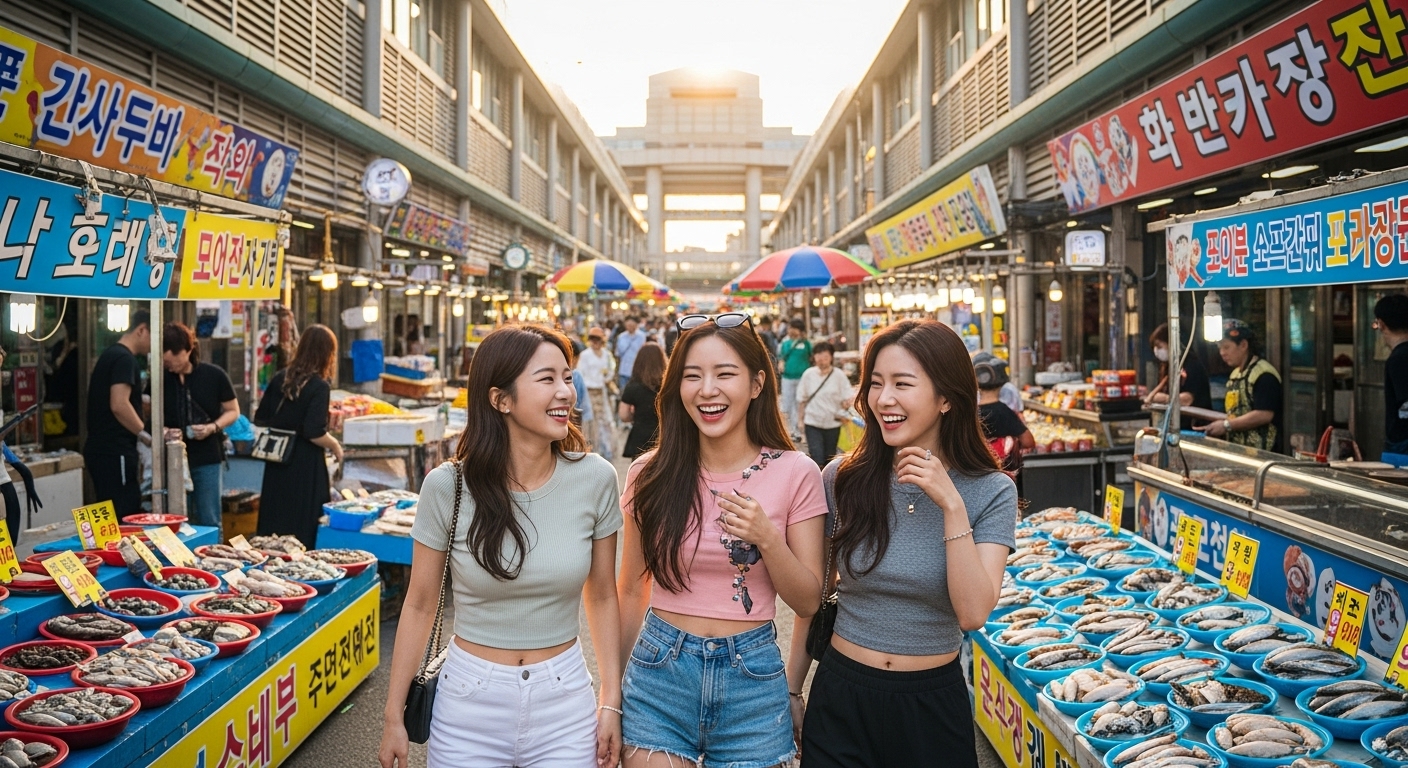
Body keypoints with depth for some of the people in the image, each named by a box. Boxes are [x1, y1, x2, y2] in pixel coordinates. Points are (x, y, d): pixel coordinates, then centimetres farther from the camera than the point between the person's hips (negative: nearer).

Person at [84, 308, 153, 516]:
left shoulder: (109, 355, 18)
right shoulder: (124, 359, -12)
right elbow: (119, 405, -23)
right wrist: (147, 436, -17)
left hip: (101, 450, 10)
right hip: (114, 452, -10)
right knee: (125, 518, -10)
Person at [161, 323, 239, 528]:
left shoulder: (214, 375, -4)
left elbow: (233, 411, 4)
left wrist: (213, 427, -14)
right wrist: (164, 432, -12)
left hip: (208, 459, -2)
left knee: (209, 522, 4)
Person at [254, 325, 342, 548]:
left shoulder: (279, 379, 6)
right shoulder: (319, 387, -14)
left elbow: (259, 419, 10)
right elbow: (315, 433, -21)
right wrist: (335, 446, -4)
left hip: (276, 465, 7)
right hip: (306, 468, -7)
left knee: (273, 527, 16)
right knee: (304, 533, 2)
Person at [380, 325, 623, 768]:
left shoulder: (595, 479, -9)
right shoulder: (448, 486, -12)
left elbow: (602, 596, 2)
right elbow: (419, 605, -2)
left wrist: (611, 701, 0)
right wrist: (394, 717, 1)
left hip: (565, 702, 1)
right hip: (469, 702, -1)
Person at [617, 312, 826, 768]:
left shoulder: (795, 474, -7)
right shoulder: (651, 475, -4)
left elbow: (808, 602, -4)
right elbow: (631, 591, 7)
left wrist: (767, 538, -21)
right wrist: (614, 688, 12)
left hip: (752, 678, 0)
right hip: (659, 673, 1)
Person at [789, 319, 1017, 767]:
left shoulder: (991, 492, -9)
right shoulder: (842, 478, -8)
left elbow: (973, 613, -19)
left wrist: (952, 505, -24)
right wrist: (792, 687, 8)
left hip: (934, 702, 0)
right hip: (841, 696, 1)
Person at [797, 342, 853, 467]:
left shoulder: (839, 375, -6)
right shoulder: (809, 374, -3)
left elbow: (846, 399, -7)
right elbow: (801, 400, 5)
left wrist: (846, 403, -29)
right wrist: (800, 419, 5)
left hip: (833, 423, 1)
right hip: (812, 423, -1)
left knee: (829, 457, 13)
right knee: (816, 456, -11)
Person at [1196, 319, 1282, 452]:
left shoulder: (1263, 374, -12)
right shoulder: (1235, 374, 15)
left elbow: (1264, 415, -20)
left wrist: (1226, 425, -17)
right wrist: (1216, 427, 3)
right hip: (1235, 449, 8)